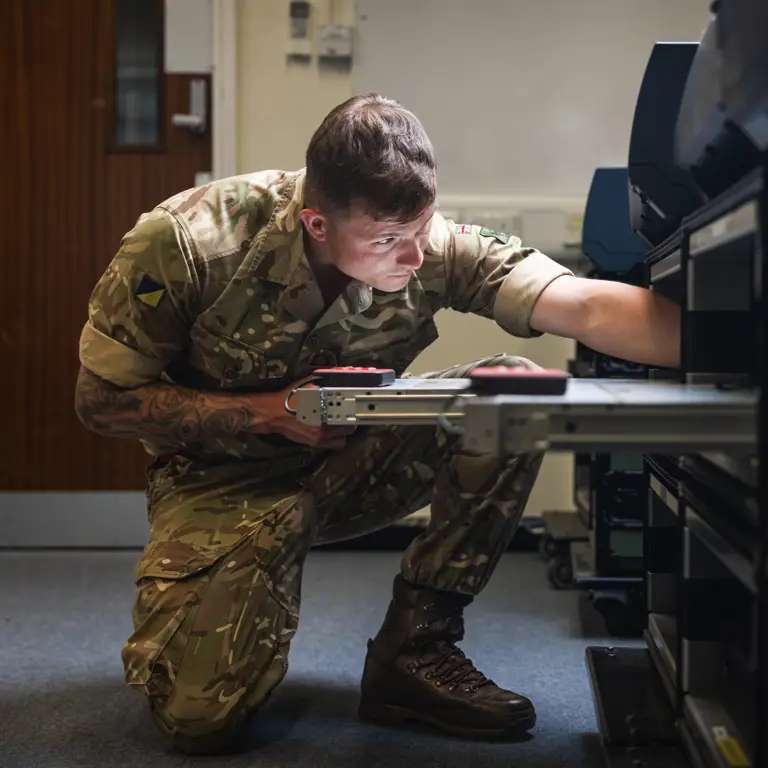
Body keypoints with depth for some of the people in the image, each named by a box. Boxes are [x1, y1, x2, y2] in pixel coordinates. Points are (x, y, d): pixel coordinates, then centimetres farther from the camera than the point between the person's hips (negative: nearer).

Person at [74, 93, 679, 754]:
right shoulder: (185, 242, -24)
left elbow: (588, 306, -29)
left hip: (352, 461, 3)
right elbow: (101, 401, -15)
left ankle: (416, 646, -12)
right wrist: (268, 411, -26)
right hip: (226, 474, -3)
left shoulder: (432, 245, -19)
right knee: (202, 714, -24)